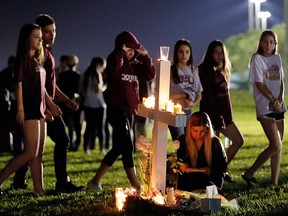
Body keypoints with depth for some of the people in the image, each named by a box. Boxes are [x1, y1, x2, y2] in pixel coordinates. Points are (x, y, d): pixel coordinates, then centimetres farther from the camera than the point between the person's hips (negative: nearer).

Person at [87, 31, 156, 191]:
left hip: (129, 111, 8)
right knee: (127, 147, -12)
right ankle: (136, 186, -14)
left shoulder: (135, 64, 12)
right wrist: (121, 52, -24)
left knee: (118, 148, 11)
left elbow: (150, 75, 2)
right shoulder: (115, 61, -7)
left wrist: (145, 56, -6)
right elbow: (112, 70, -30)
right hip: (116, 110, -8)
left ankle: (95, 181, 19)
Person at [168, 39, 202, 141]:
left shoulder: (193, 72, 11)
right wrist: (183, 95, -5)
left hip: (188, 112, 5)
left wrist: (193, 103, -7)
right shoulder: (170, 70, -5)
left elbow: (199, 94, 14)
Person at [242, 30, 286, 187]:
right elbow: (259, 84, -10)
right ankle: (249, 174, -4)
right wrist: (273, 101, -11)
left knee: (278, 146, 5)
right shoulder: (257, 58, -5)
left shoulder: (277, 58, 13)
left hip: (278, 107, 7)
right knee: (276, 146, -15)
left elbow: (281, 81, 11)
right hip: (265, 107, -7)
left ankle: (274, 182, 11)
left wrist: (280, 99, -6)